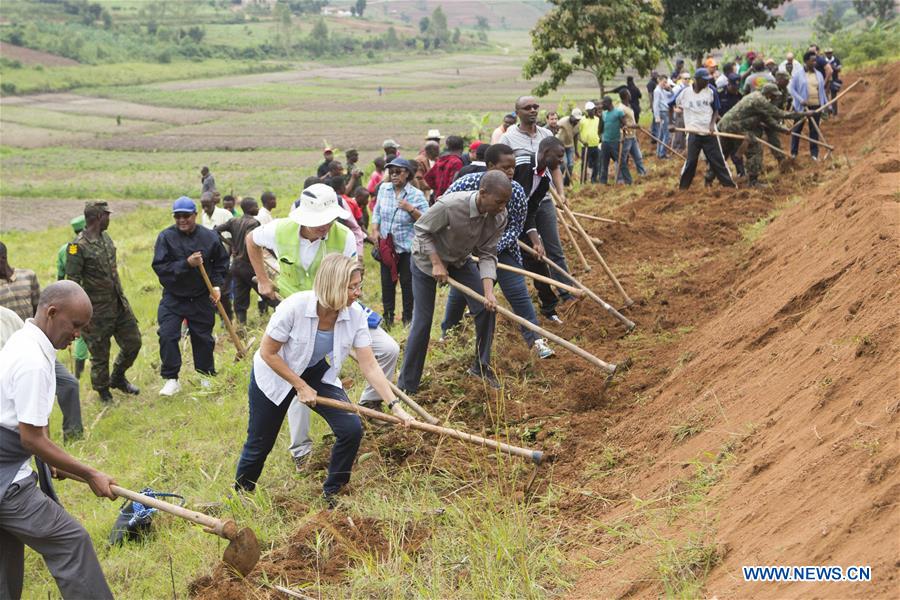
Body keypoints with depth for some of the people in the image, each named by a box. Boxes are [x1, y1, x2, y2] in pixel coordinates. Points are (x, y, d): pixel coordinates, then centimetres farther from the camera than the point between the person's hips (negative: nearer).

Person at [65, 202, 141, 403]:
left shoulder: (106, 238, 7)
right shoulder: (78, 247, -18)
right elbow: (72, 284, -18)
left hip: (119, 304, 8)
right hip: (98, 311, -8)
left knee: (133, 342, 14)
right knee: (100, 354, 6)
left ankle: (118, 378, 35)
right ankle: (103, 391, 25)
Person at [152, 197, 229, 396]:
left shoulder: (210, 237, -5)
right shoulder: (166, 237, -11)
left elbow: (221, 263, 10)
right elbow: (159, 267, -19)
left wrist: (217, 285, -3)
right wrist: (187, 264, -27)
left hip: (201, 298, 1)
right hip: (173, 298, -1)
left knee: (203, 338, 11)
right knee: (167, 336, -12)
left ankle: (206, 377, 28)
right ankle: (171, 380, -2)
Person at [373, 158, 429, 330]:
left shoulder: (416, 195, -10)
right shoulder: (384, 190, 2)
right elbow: (377, 213, 11)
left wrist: (411, 209, -24)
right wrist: (375, 231, -2)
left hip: (407, 248, -4)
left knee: (407, 282, 5)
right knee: (387, 282, 11)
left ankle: (408, 317, 19)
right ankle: (388, 317, 24)